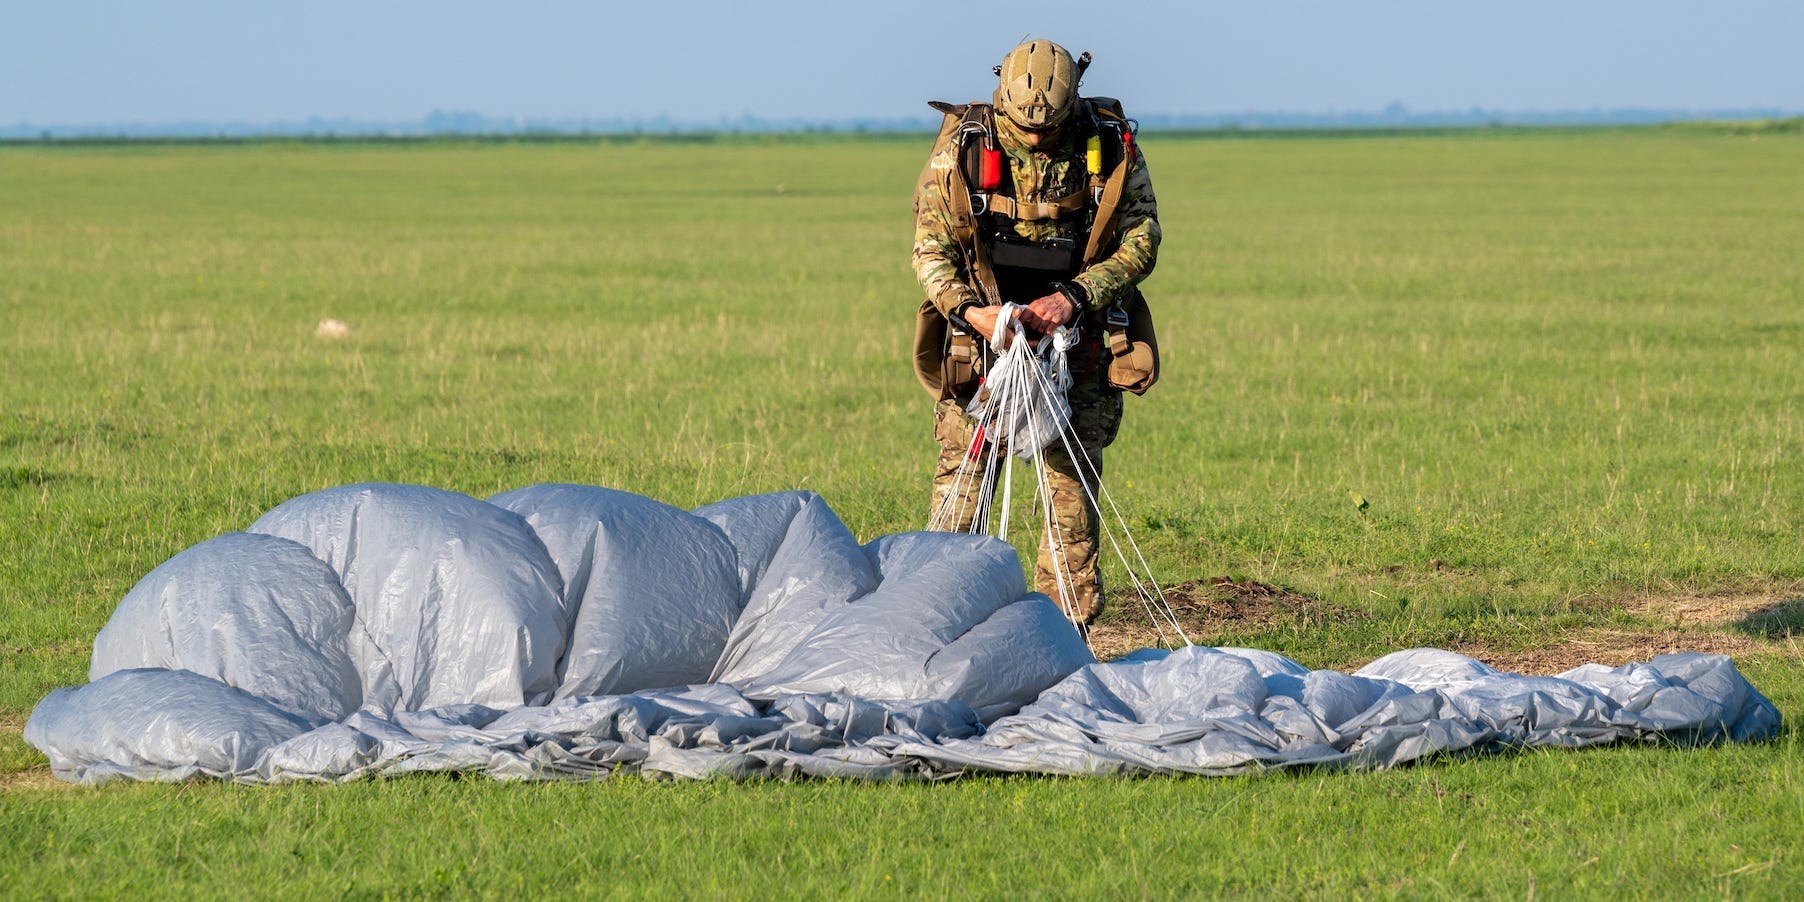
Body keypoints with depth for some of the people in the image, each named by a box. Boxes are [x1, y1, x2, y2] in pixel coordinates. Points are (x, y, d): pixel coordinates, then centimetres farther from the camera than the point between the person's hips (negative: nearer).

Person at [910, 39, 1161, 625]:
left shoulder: (1111, 147, -6)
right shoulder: (962, 146, -8)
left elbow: (1141, 240, -3)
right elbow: (930, 247, -5)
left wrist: (1074, 296, -17)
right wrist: (970, 310, -23)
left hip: (1077, 336, 1)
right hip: (985, 335, -1)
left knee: (1074, 484, 1)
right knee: (961, 485, -4)